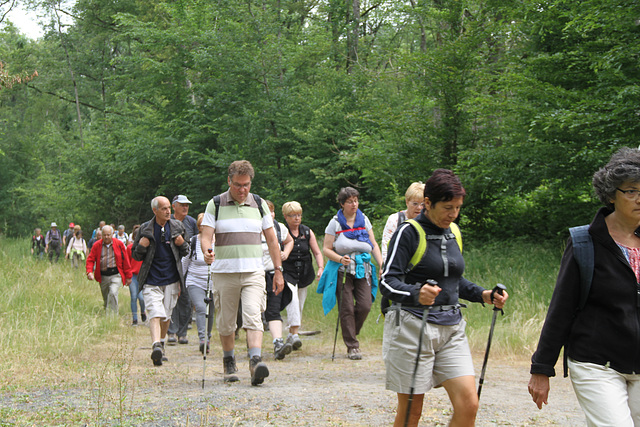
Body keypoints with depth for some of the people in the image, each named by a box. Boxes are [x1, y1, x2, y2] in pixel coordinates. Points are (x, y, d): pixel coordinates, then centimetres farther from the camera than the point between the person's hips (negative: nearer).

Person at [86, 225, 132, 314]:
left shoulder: (119, 244, 0)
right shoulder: (97, 245, 3)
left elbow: (125, 261, 4)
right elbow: (90, 259, 2)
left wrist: (128, 276, 6)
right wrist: (89, 272, -17)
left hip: (116, 275, -3)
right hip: (103, 276, 3)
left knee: (113, 293, -23)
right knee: (106, 299, 12)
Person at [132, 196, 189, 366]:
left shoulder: (177, 226, 6)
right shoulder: (145, 229, 0)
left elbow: (185, 253, 17)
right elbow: (135, 255, 8)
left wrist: (182, 244, -6)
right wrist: (141, 247, -14)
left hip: (171, 280, 3)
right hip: (151, 280, -3)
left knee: (166, 316, 9)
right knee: (155, 314, -19)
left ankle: (161, 344, 29)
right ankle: (156, 346, -31)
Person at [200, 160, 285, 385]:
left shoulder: (259, 204, 8)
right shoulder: (215, 204, 2)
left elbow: (272, 240, 13)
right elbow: (206, 236, -4)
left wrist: (278, 270, 8)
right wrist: (207, 252, -27)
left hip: (253, 272, 0)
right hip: (224, 272, 0)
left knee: (253, 316, -17)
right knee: (226, 322, 7)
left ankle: (256, 361, -26)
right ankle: (229, 363, 25)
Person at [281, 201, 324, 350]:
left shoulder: (307, 232, 9)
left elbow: (317, 253, 10)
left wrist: (320, 268, -6)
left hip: (304, 275, 5)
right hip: (287, 274, -5)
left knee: (299, 305, 7)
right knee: (292, 301, -24)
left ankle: (291, 336, 22)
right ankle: (295, 335, -30)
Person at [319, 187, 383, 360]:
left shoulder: (364, 220, 10)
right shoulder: (335, 223, 0)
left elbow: (374, 245, 15)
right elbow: (326, 249, -1)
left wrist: (382, 266, 4)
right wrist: (340, 259, -18)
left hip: (363, 269, 3)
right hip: (343, 271, -3)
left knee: (365, 305, -9)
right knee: (347, 308, -5)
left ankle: (351, 333, 17)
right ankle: (352, 346, 3)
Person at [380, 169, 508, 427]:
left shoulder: (452, 233, 12)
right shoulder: (409, 232, -10)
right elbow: (387, 282, -17)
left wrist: (482, 295, 7)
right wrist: (416, 294, -36)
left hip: (451, 328, 6)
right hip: (412, 328, -6)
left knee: (468, 405, -6)